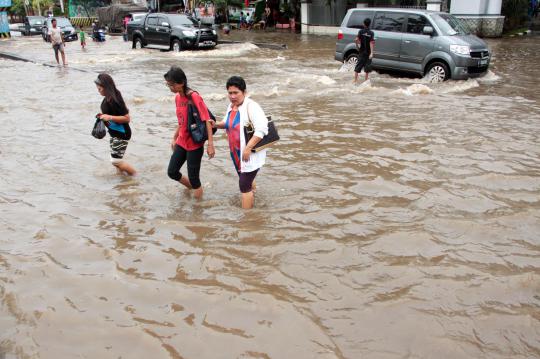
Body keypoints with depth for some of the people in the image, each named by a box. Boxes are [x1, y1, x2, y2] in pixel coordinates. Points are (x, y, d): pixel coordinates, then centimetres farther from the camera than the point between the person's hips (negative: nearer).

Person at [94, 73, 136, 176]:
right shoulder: (107, 98, 3)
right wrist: (103, 116, 6)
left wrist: (109, 117, -27)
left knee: (116, 161, -5)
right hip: (114, 133, 10)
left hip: (122, 134, -10)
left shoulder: (114, 100, -25)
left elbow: (127, 118, -24)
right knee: (115, 159, 16)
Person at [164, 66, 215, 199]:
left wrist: (210, 145, -23)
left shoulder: (194, 97, -19)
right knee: (172, 172, 13)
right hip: (182, 142, 8)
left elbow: (207, 120, -20)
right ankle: (193, 188, 37)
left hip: (195, 144, -8)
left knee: (193, 177, 0)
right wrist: (174, 138, 20)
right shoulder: (177, 97, 4)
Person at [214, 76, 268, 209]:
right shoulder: (231, 106, 5)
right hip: (237, 153, 8)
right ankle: (252, 203, 47)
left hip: (251, 154, -8)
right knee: (247, 181, 25)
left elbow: (262, 129, -29)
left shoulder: (251, 106, -22)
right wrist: (217, 124, 1)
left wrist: (248, 148, -32)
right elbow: (228, 123, 23)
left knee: (244, 185, -6)